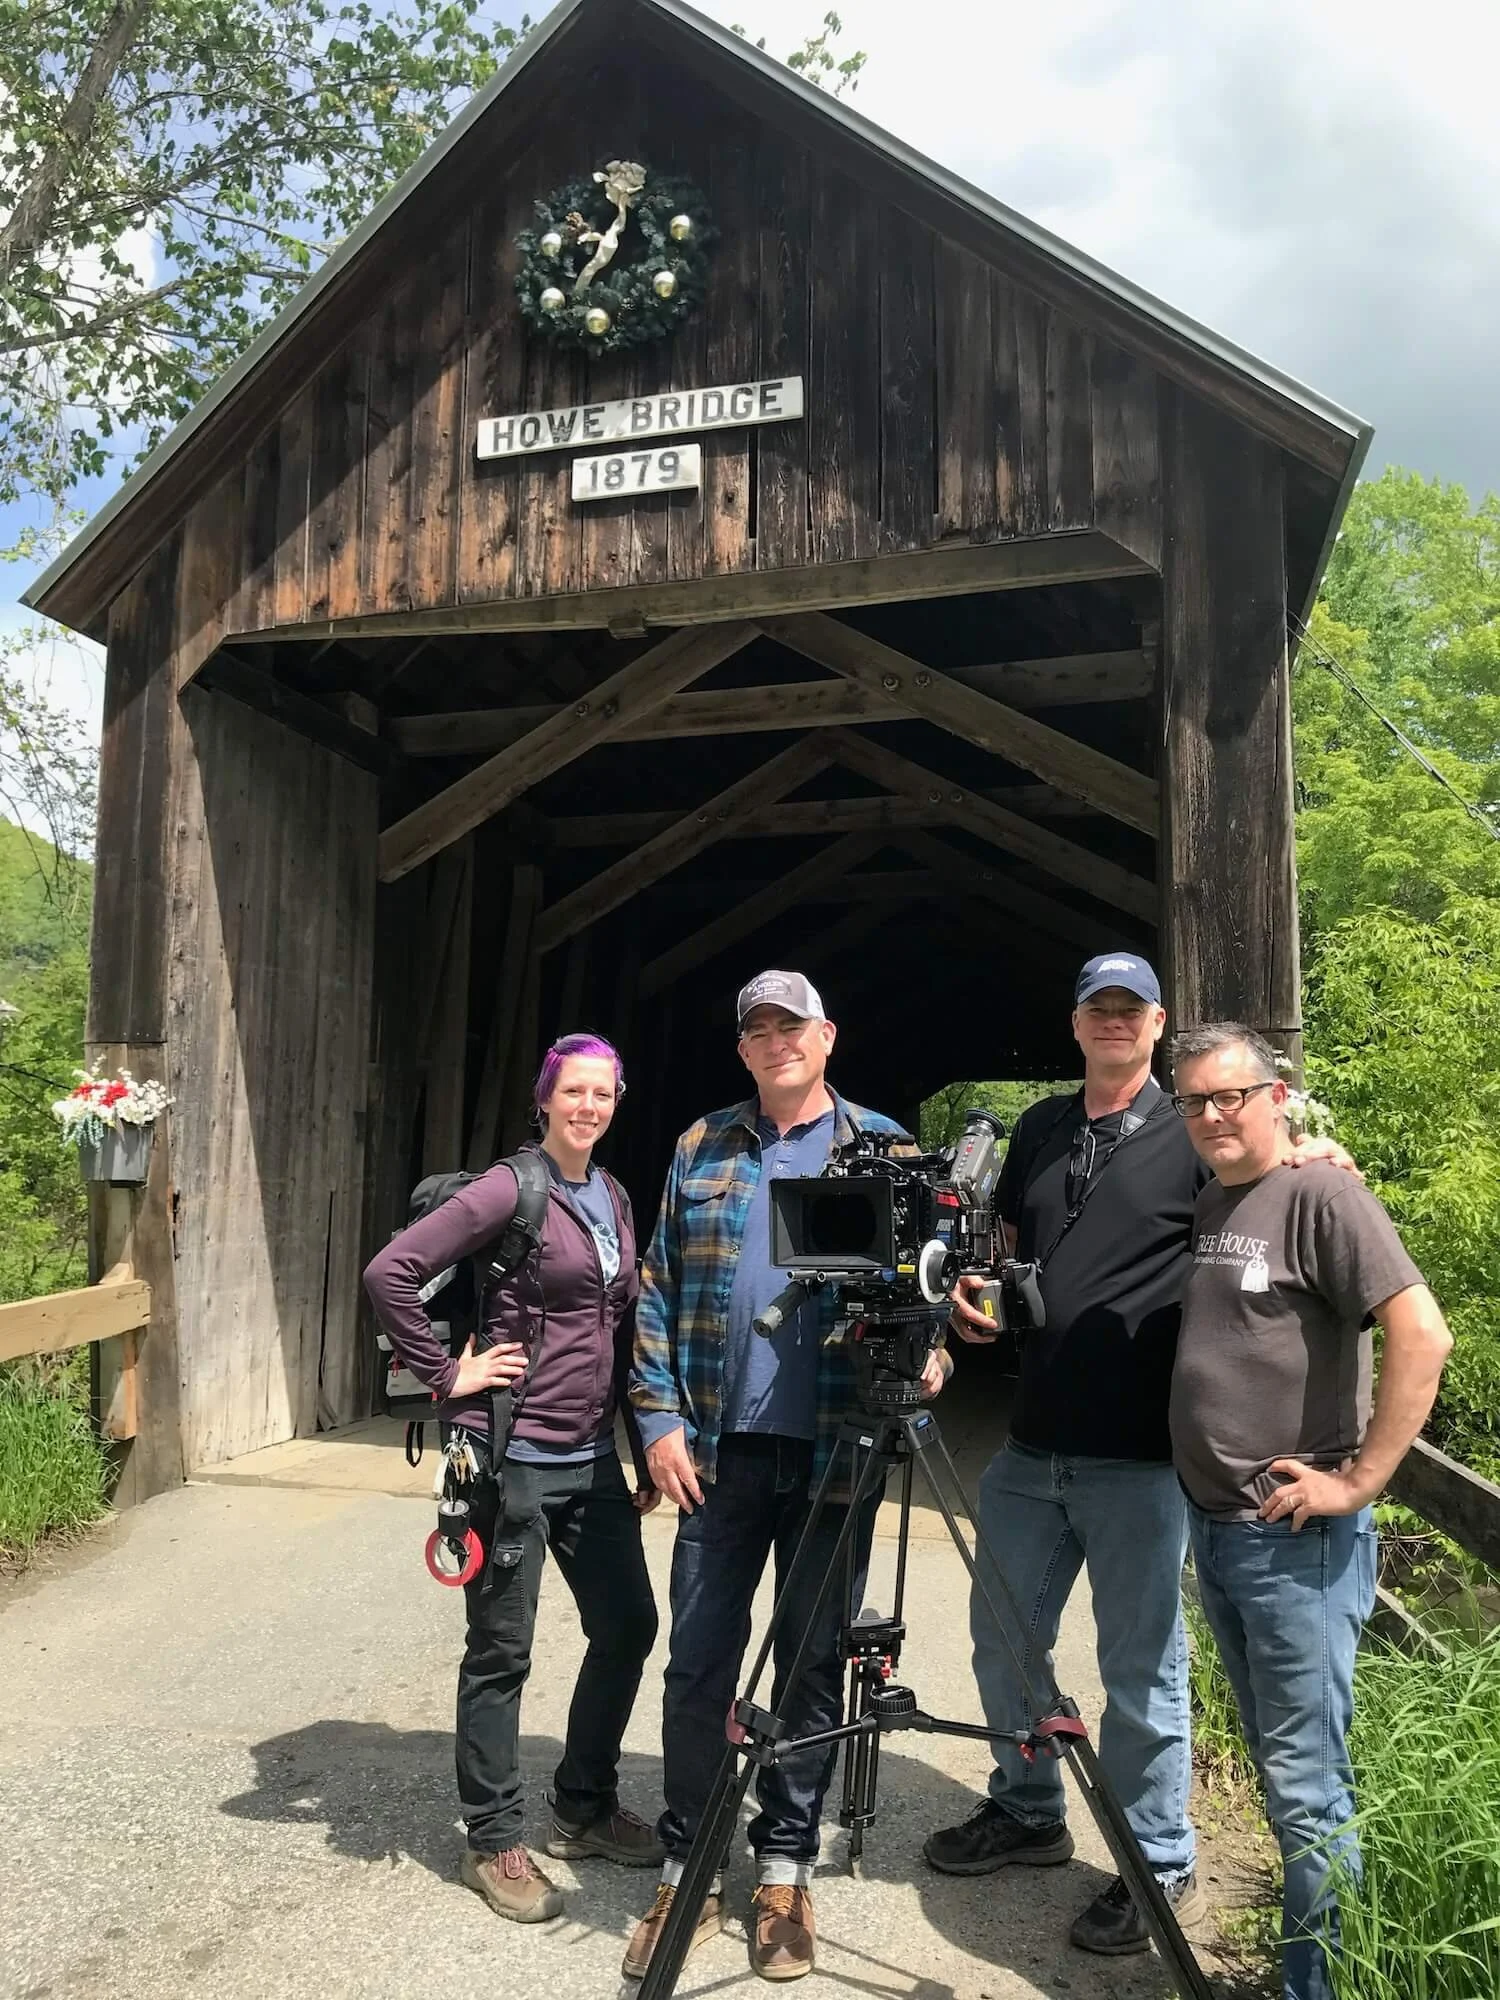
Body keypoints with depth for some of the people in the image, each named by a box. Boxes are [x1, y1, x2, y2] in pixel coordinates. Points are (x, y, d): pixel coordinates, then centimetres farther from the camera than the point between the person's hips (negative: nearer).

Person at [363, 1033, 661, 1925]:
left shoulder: (614, 1197, 9)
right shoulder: (509, 1190, -13)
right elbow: (390, 1272, -19)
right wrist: (447, 1374, -16)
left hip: (592, 1456, 7)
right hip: (513, 1454, -7)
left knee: (628, 1626, 13)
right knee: (502, 1651, 6)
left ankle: (585, 1806, 34)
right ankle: (495, 1842, 24)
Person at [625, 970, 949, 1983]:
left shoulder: (887, 1148, 3)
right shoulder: (700, 1149, 7)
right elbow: (658, 1291, 7)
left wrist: (928, 1355, -14)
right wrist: (660, 1416, 0)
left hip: (836, 1451, -1)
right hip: (721, 1449, 1)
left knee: (814, 1664, 10)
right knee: (698, 1663, 7)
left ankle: (785, 1870, 27)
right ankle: (689, 1868, 24)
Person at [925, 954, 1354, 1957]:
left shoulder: (1194, 1137, -5)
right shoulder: (1039, 1129, 11)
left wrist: (1317, 1151, -23)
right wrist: (976, 1291, 2)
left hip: (1137, 1457, -6)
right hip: (1033, 1442, 6)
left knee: (1140, 1667, 6)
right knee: (1003, 1638, 18)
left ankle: (1163, 1869, 27)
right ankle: (1027, 1815, 40)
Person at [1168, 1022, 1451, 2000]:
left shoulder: (1322, 1197, -12)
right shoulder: (1198, 1208, 11)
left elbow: (1423, 1338, -20)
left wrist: (1358, 1480, -19)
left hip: (1298, 1539, -7)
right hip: (1212, 1526, 8)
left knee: (1306, 1781, 1)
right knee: (1275, 1764, 18)